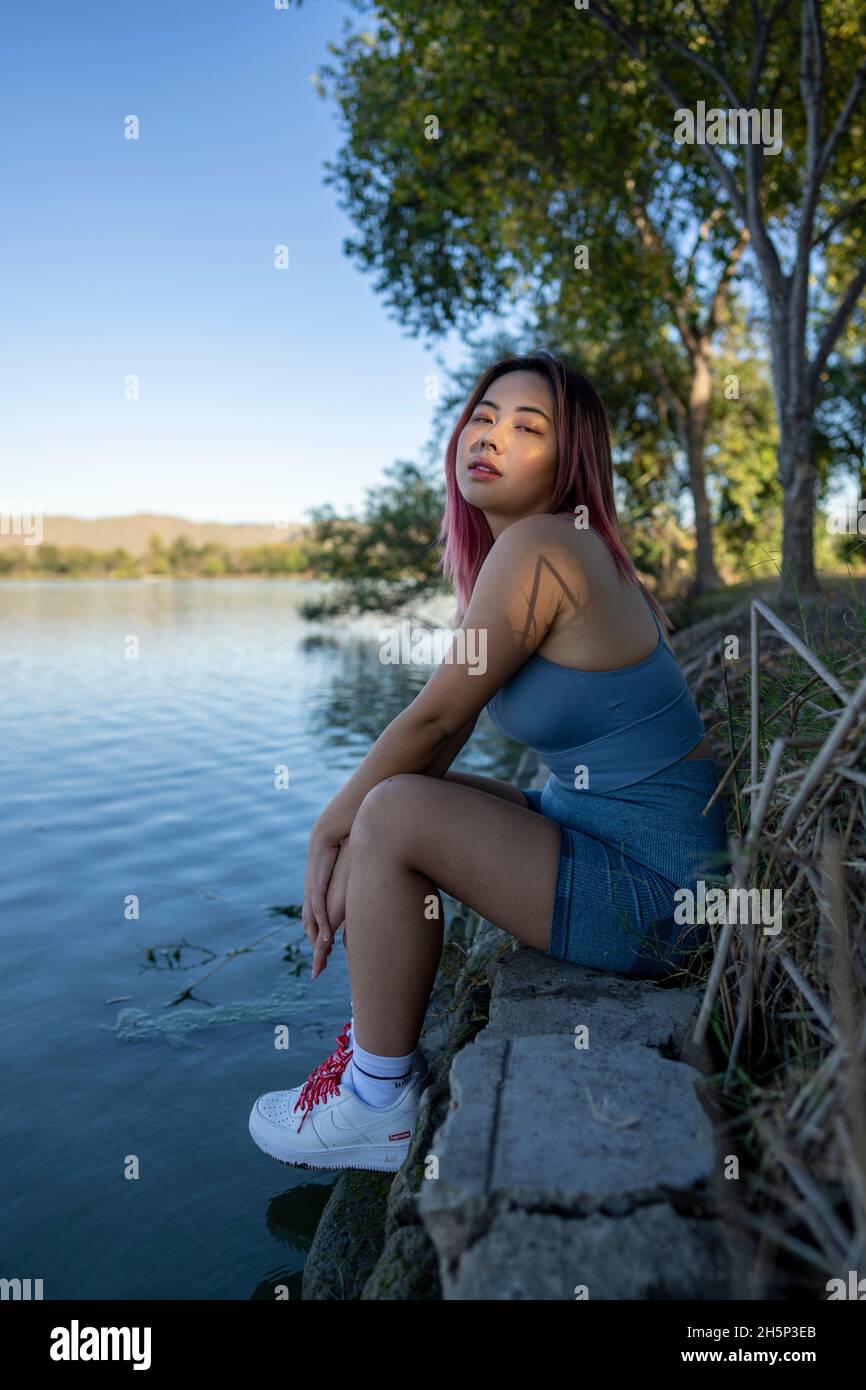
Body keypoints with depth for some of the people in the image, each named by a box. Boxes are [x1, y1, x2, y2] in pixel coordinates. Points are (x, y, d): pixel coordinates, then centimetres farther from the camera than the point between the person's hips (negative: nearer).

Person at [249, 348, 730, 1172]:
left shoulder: (538, 548, -20)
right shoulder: (501, 553, 8)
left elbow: (432, 719, -17)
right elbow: (446, 736, 8)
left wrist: (330, 828, -3)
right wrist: (339, 835, 1)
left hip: (647, 896, -10)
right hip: (593, 830, 10)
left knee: (393, 812, -20)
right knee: (387, 797, 11)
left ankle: (380, 1105, -3)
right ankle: (372, 1043, 19)